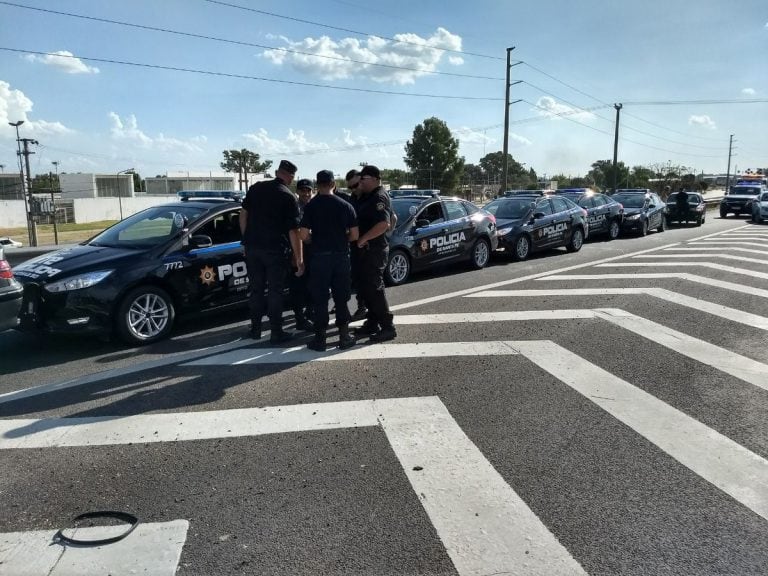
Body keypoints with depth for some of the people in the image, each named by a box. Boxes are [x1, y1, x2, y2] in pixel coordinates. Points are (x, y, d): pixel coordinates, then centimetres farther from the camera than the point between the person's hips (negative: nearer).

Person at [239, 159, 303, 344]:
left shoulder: (256, 188, 5)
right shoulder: (289, 197, -9)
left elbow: (243, 215, 8)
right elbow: (294, 231, -12)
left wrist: (247, 239, 16)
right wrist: (299, 259, -10)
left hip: (252, 247, 4)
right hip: (276, 250, -4)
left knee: (256, 288, 13)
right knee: (275, 291, 3)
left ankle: (255, 329, 21)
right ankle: (276, 333, 7)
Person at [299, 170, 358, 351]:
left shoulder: (311, 206, -4)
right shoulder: (345, 205, 0)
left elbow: (304, 235, -10)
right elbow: (354, 235, -2)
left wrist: (315, 238, 10)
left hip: (320, 256, -2)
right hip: (341, 256, 2)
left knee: (320, 299, 6)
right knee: (341, 298, 12)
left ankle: (320, 339, 9)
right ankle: (344, 336, 16)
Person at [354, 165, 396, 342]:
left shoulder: (379, 197, -16)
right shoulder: (367, 196, 15)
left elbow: (383, 224, -28)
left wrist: (363, 238, -23)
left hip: (375, 249, -10)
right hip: (366, 249, 10)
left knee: (374, 287, -8)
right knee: (366, 286, 15)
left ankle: (387, 327, -1)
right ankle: (372, 323, 25)